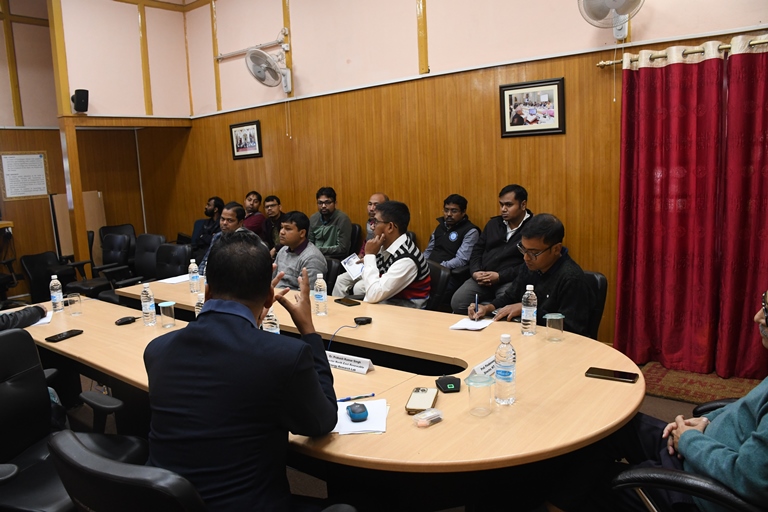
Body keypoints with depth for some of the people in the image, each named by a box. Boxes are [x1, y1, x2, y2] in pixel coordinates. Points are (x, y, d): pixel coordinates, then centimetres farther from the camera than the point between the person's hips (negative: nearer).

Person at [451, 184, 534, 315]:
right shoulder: (494, 223, 18)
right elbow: (477, 250, 20)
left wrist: (500, 276, -17)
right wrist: (475, 272, 0)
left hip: (510, 280, -5)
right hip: (482, 278, 5)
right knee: (457, 303, -16)